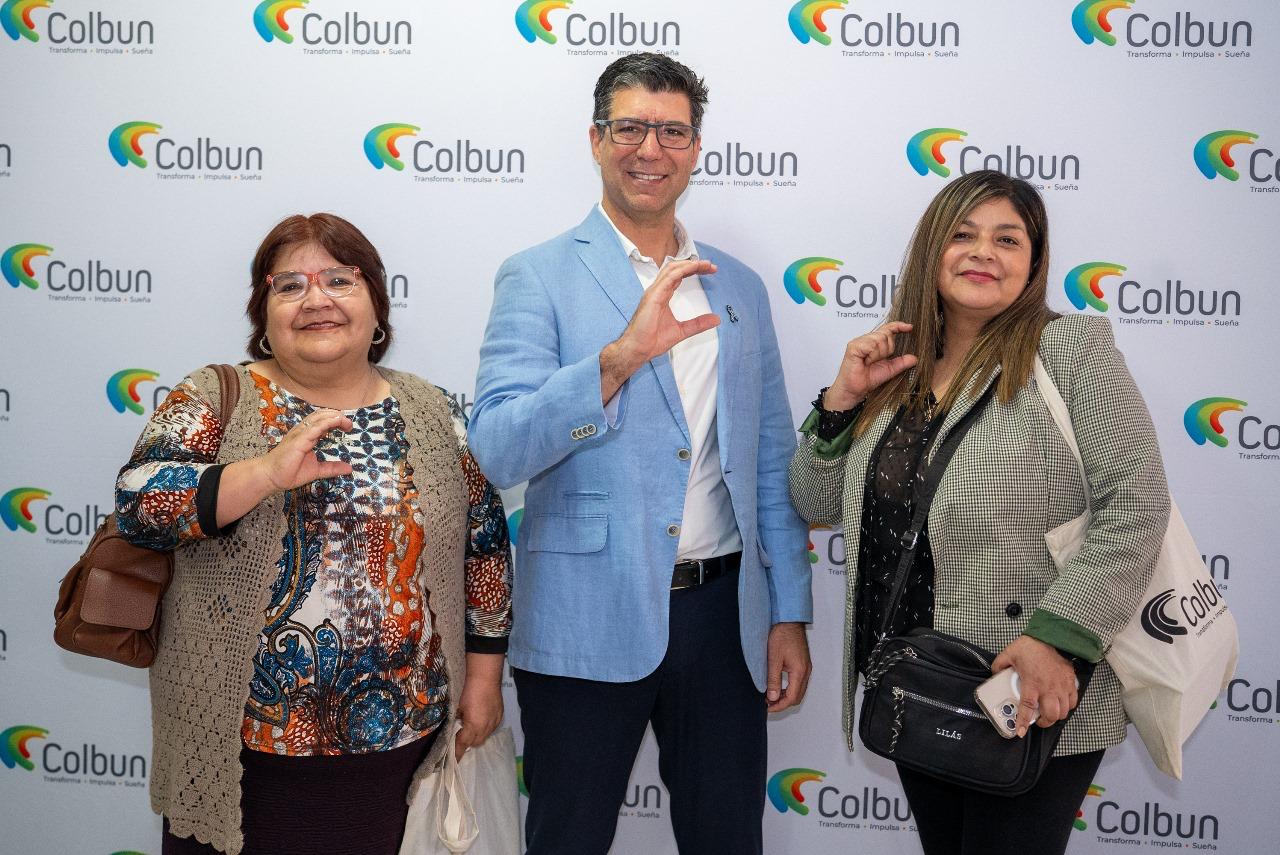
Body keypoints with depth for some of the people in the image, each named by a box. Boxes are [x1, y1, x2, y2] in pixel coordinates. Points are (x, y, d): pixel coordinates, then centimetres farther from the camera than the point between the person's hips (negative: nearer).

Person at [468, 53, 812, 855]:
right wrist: (620, 355, -26)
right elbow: (499, 451, -15)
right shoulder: (538, 277, -3)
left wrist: (791, 614, 7)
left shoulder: (739, 288, 11)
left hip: (723, 616, 4)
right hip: (588, 623, -3)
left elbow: (772, 466, 12)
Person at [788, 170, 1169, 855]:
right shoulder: (895, 369, 8)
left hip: (1032, 706, -5)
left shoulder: (1072, 349, -7)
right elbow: (815, 504, 10)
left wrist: (1059, 637, -23)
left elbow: (1136, 504, -14)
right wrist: (844, 397, -5)